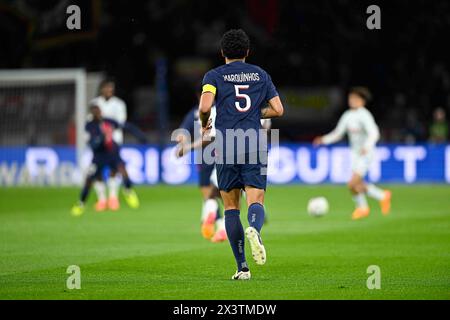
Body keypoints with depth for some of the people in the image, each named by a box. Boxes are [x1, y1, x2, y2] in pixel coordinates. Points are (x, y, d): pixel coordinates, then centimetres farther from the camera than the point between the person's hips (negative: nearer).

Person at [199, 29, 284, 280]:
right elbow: (278, 110, 9)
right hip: (254, 146, 1)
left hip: (226, 147, -1)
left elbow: (205, 106, -12)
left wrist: (204, 124, 9)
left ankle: (242, 267, 2)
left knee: (231, 207, 8)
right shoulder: (260, 74, 12)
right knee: (256, 201, -4)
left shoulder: (214, 75, 4)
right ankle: (254, 229, -42)